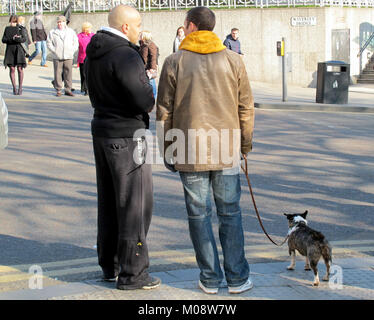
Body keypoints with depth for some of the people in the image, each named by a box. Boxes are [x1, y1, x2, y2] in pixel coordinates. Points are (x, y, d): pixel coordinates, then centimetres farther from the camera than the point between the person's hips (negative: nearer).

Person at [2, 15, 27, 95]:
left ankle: (20, 88, 3)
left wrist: (17, 39, -26)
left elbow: (25, 39, -7)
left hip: (18, 50, -2)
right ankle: (14, 88, 8)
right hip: (10, 50, 2)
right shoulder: (7, 29, 10)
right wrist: (12, 39, -14)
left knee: (20, 69, -5)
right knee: (12, 69, 0)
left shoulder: (20, 29, 3)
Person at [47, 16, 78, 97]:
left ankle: (68, 90, 8)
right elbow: (49, 43, 6)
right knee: (57, 73, -2)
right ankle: (58, 90, 6)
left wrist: (72, 51, 2)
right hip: (57, 57, -1)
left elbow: (76, 43, 14)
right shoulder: (52, 32, 6)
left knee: (68, 73, 0)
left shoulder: (71, 32, 11)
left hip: (68, 57, 1)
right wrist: (54, 51, -5)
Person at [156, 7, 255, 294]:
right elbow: (246, 107, 5)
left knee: (199, 215, 7)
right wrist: (246, 144, 16)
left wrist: (167, 151, 10)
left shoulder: (174, 62, -2)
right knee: (230, 214, 9)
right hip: (226, 151, 1)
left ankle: (210, 279, 12)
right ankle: (237, 278, 13)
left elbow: (164, 111, 1)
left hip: (189, 151, -1)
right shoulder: (233, 60, 2)